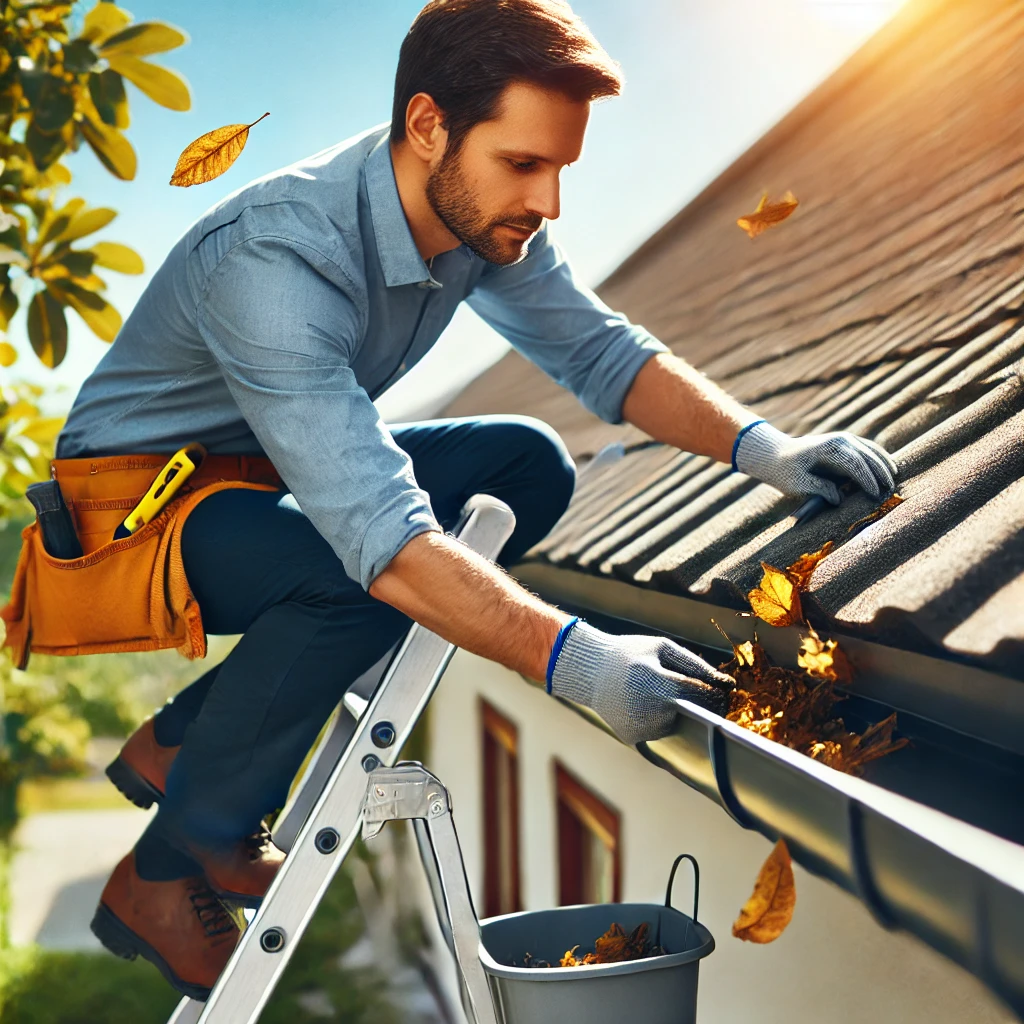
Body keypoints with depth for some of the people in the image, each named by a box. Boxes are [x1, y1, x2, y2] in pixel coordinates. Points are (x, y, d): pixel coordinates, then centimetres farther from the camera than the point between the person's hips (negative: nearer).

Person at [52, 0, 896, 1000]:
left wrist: (761, 446, -21)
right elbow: (374, 531, -43)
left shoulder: (482, 215, -11)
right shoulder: (274, 255, -35)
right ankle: (159, 876, -9)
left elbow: (598, 347, -6)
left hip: (290, 471, 8)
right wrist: (574, 659, -49)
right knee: (355, 578, -35)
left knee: (527, 466, -7)